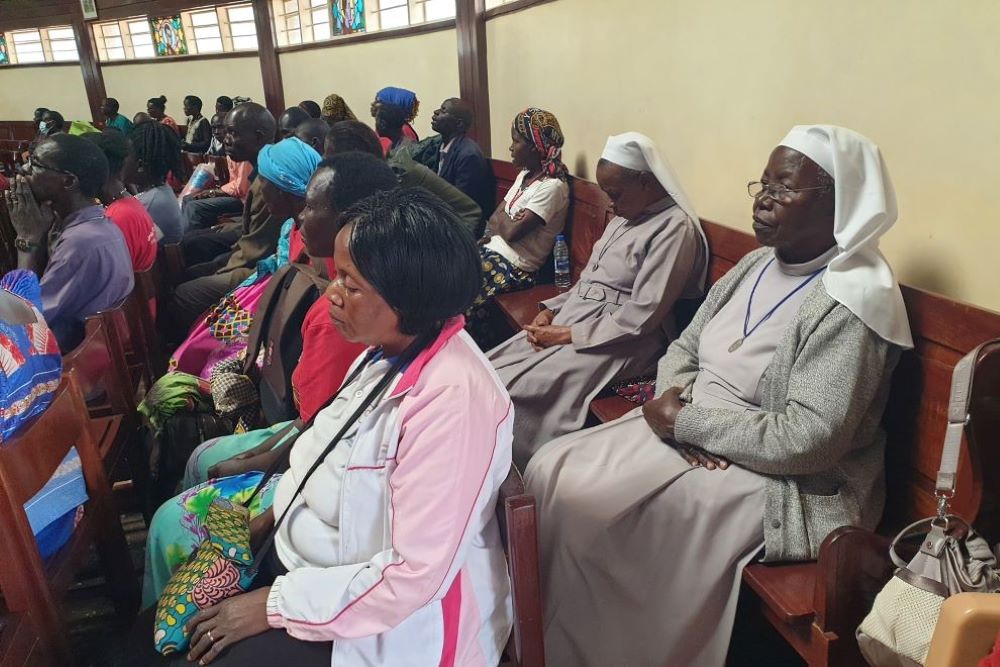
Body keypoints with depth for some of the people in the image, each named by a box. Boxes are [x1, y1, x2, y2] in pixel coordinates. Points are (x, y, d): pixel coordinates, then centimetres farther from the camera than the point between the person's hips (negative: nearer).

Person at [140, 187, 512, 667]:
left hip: (389, 620, -8)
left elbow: (416, 573, -28)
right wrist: (270, 516, 1)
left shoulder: (451, 398, -31)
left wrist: (274, 604, -20)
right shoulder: (391, 350, -2)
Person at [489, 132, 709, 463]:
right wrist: (551, 310, 3)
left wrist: (568, 335, -17)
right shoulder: (626, 216, 15)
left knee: (517, 387, -24)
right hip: (577, 318, 9)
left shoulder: (675, 228, -13)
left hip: (622, 342, -9)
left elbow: (641, 316, -18)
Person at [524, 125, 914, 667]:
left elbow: (808, 441, -24)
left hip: (768, 475, -8)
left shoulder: (847, 307, -18)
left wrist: (687, 421, -18)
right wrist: (672, 403, -10)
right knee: (549, 469, -6)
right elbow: (682, 350, 12)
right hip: (686, 433, 8)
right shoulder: (756, 264, 8)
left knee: (587, 508, -21)